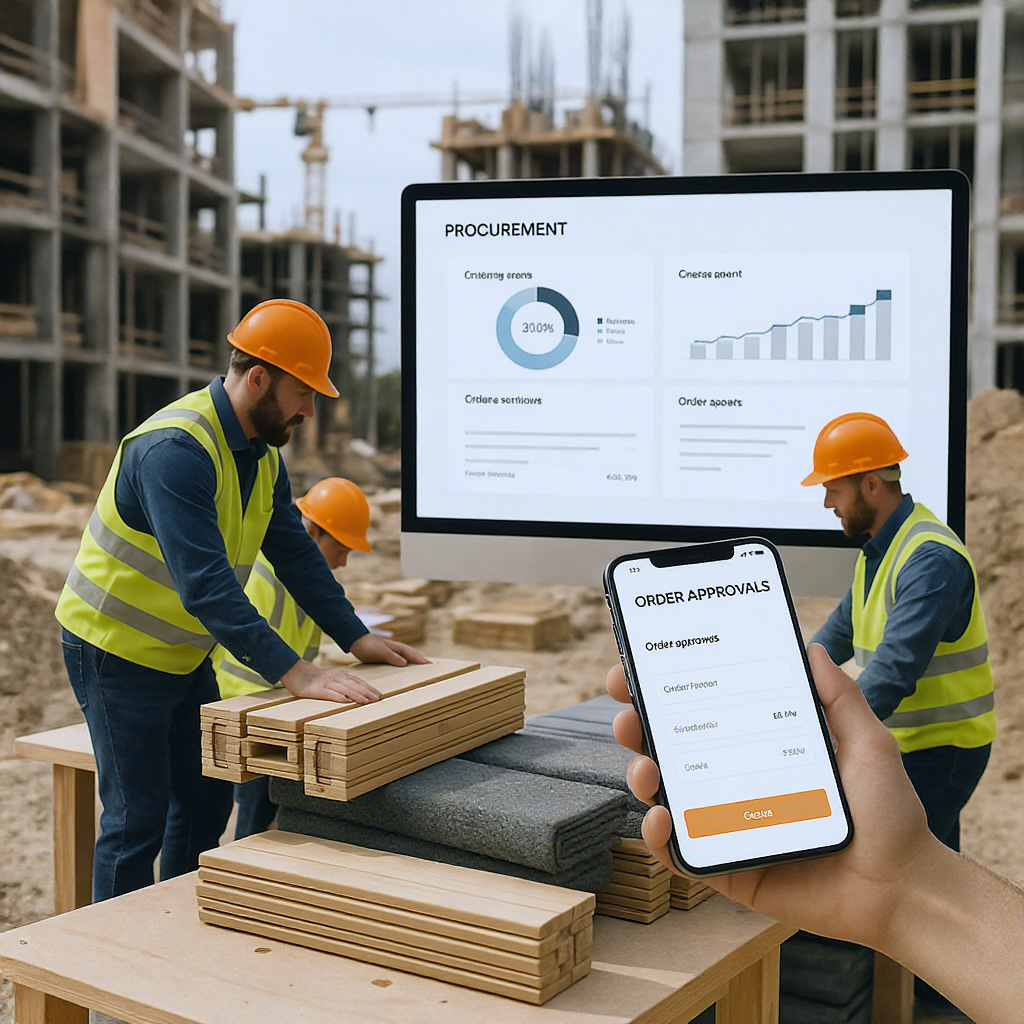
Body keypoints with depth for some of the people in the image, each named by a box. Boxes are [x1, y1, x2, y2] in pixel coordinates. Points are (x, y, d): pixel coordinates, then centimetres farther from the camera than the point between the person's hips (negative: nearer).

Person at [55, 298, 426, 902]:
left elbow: (295, 551, 7)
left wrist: (358, 639, -2)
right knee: (139, 819, -4)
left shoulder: (264, 452, 2)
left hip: (185, 655, 9)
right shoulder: (175, 449, -30)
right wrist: (296, 674, -42)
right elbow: (204, 583, -38)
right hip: (117, 650, -9)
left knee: (207, 804, 12)